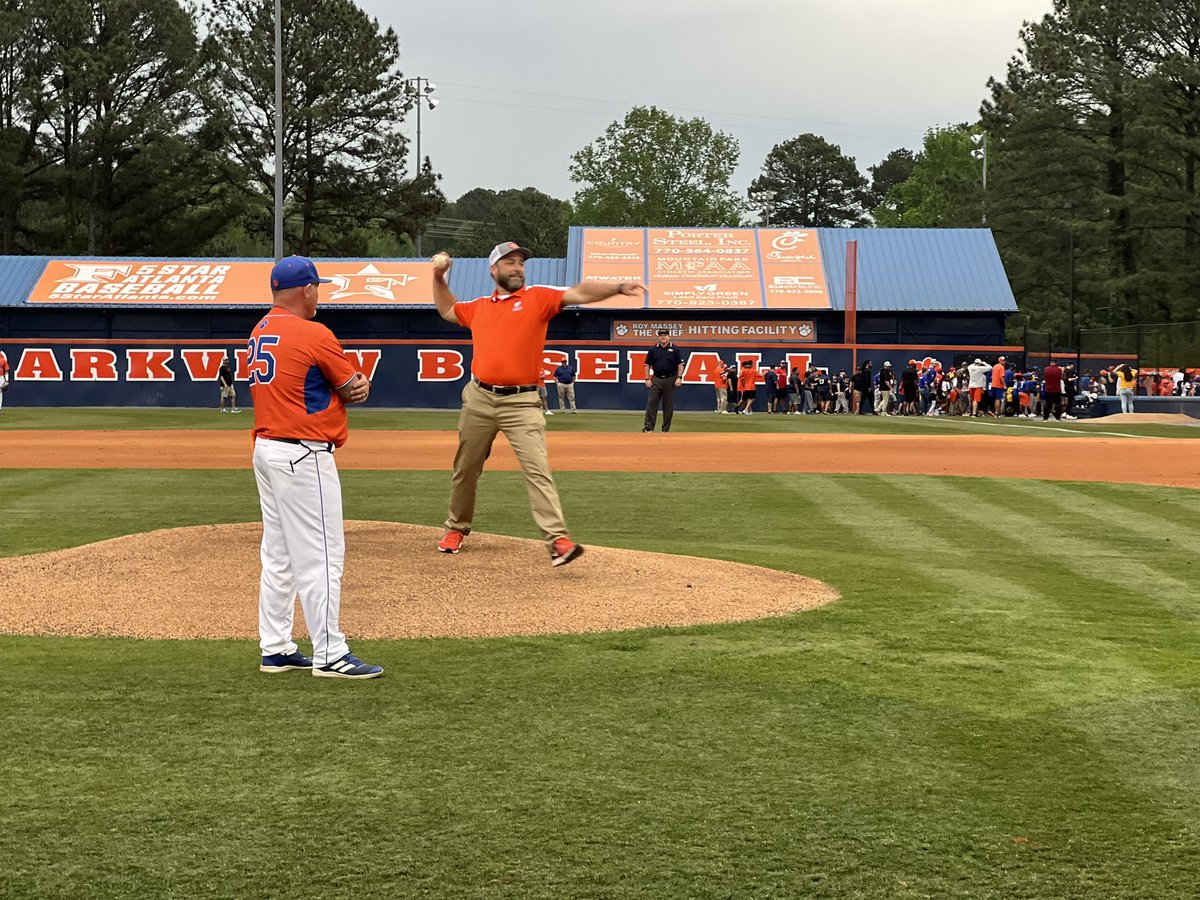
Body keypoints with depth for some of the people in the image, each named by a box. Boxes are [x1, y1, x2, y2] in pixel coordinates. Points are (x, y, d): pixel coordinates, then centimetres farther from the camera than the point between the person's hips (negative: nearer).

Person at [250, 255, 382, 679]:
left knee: (278, 556, 13)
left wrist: (350, 383, -2)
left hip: (265, 450, 9)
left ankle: (275, 649, 17)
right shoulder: (314, 334, -13)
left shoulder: (260, 332, 13)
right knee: (320, 556, -6)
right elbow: (355, 388, -4)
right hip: (303, 457, -9)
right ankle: (329, 654, -4)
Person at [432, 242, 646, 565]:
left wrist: (618, 288, -28)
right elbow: (446, 309, 32)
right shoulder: (478, 307, 12)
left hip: (521, 402, -4)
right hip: (479, 399, 4)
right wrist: (439, 277, 19)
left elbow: (579, 294, -14)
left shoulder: (537, 297, 0)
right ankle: (457, 529, 34)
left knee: (537, 468, -16)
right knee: (466, 469, 15)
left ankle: (558, 540, -22)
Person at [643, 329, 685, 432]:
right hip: (656, 380, 1)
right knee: (651, 403, -6)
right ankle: (648, 426, -7)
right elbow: (648, 365, 9)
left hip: (670, 380, -1)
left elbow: (680, 364, 0)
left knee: (668, 405, 3)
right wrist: (647, 379, 0)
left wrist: (679, 377, -11)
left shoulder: (675, 349, 2)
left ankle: (666, 429, 9)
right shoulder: (653, 350, 7)